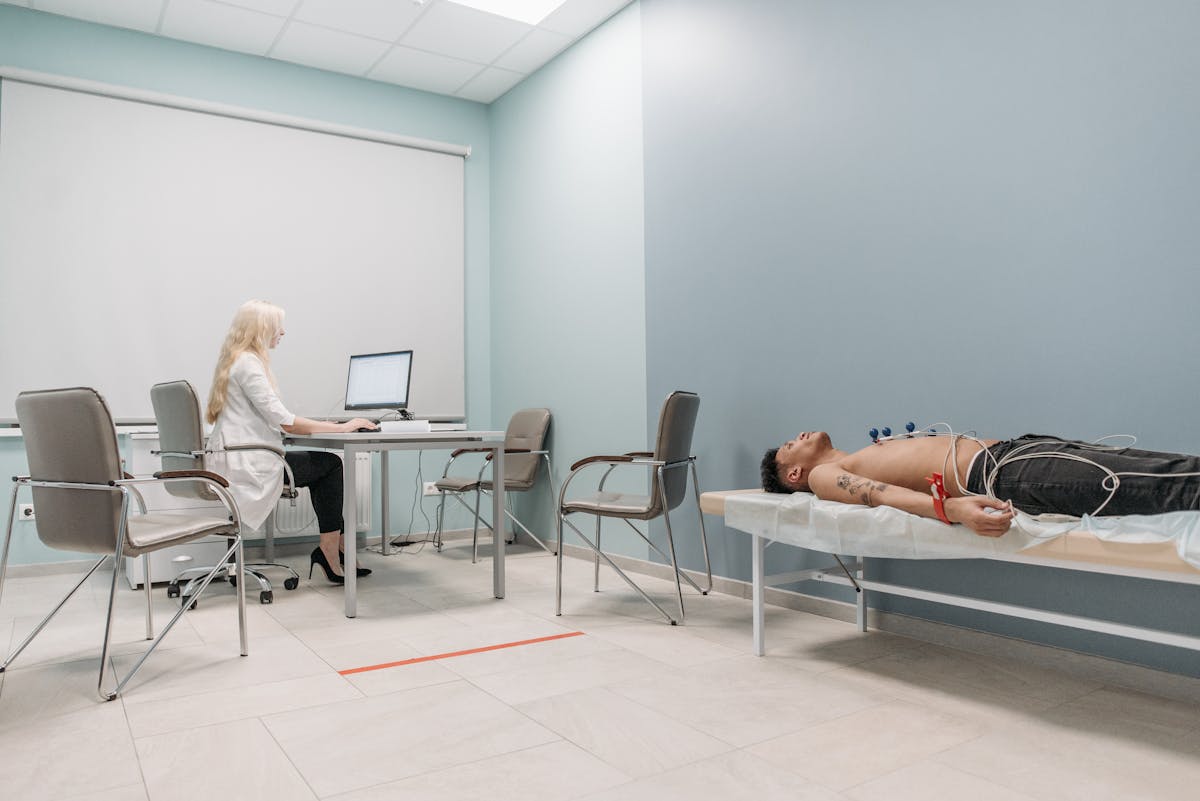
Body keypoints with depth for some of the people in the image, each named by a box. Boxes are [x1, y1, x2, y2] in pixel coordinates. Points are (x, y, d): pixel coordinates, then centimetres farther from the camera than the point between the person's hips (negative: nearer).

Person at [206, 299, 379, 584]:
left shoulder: (236, 359, 17)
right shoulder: (248, 363, -15)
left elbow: (269, 419, 19)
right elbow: (283, 421, -20)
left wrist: (321, 426, 11)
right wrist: (341, 427, -15)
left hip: (238, 459, 9)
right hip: (247, 465, -9)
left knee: (325, 465, 10)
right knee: (331, 464, 0)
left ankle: (332, 549, 7)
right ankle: (330, 552, 6)